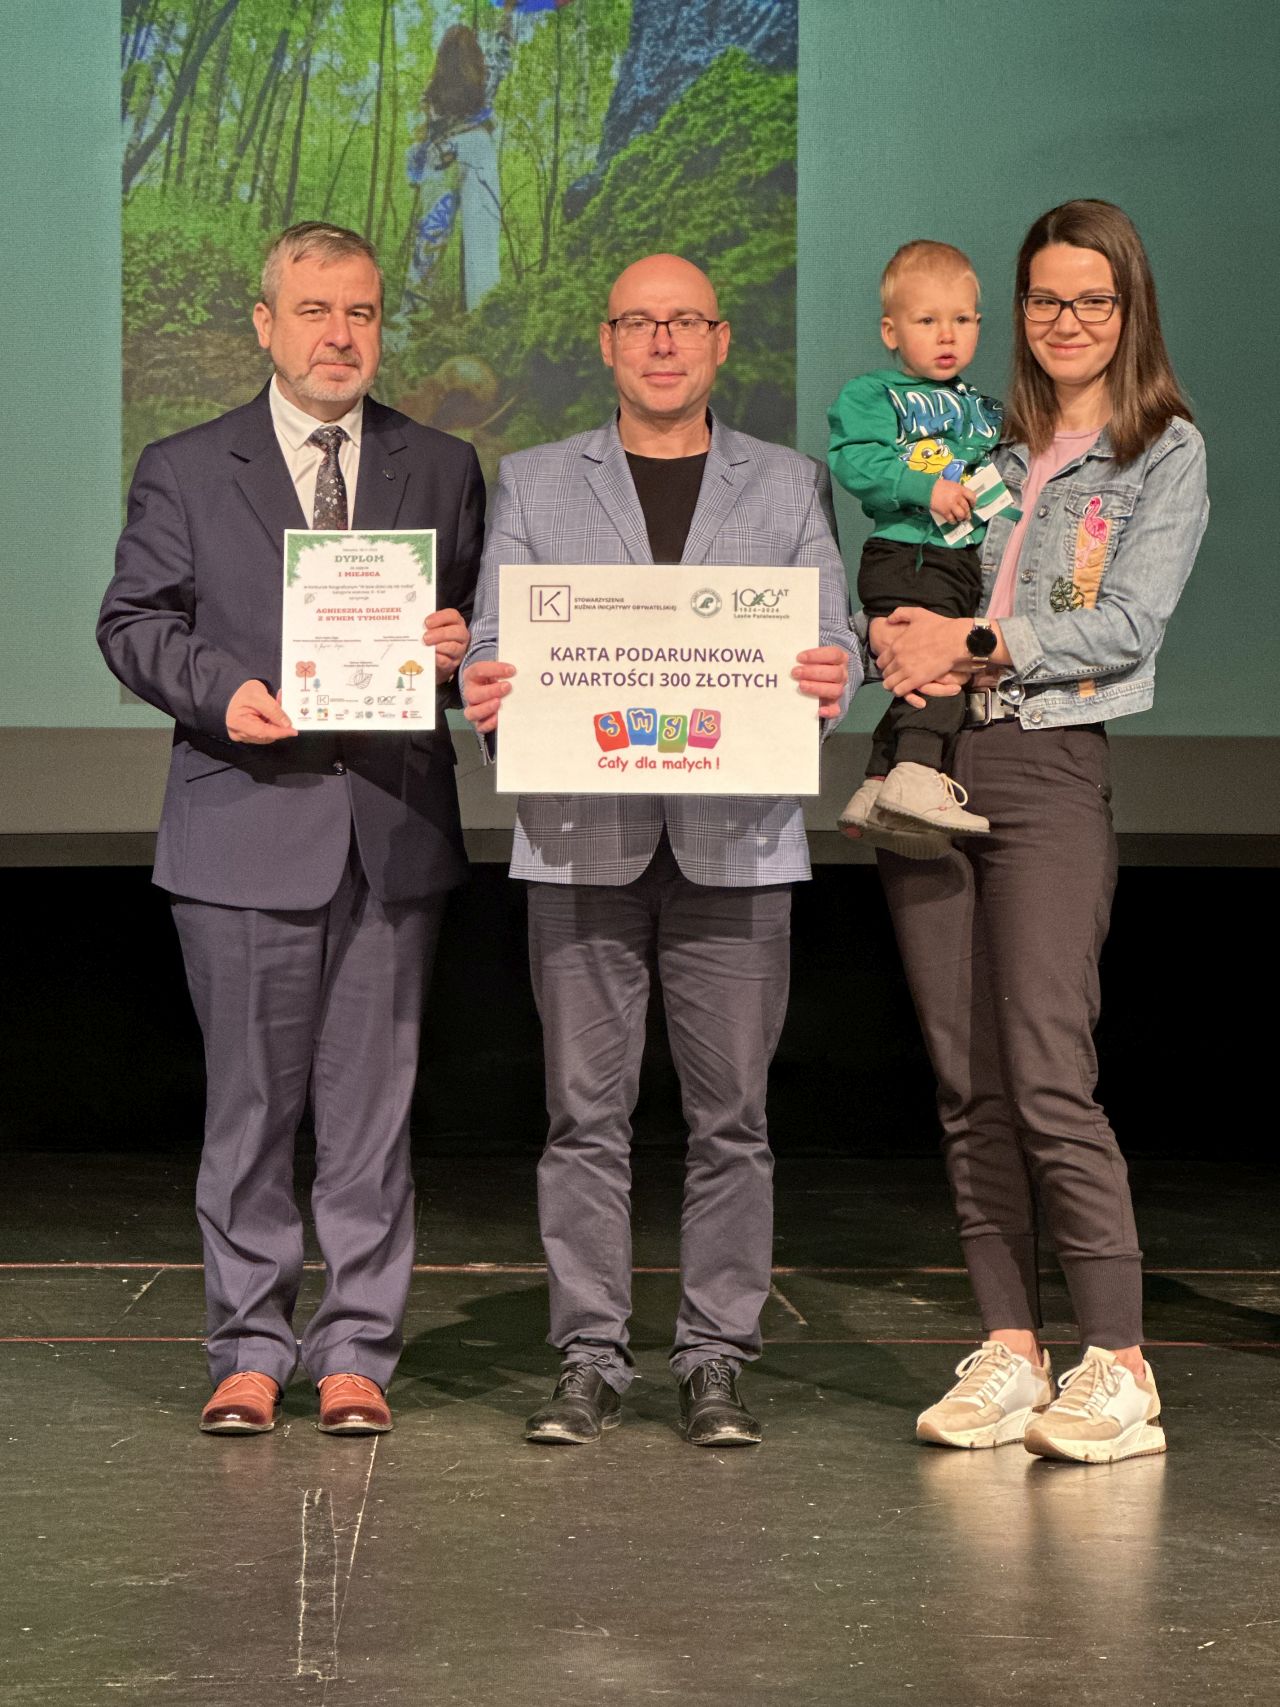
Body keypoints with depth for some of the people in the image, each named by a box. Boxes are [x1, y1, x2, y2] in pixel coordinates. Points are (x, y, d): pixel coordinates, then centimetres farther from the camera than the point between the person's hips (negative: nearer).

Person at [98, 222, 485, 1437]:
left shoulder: (442, 470, 13)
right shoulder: (185, 471, 8)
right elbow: (133, 625, 5)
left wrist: (459, 644, -7)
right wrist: (219, 689, -12)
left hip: (392, 827, 1)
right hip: (248, 823, -1)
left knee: (370, 1105, 3)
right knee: (250, 1105, 3)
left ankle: (355, 1351, 11)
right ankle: (250, 1349, 13)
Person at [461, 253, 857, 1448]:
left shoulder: (788, 486, 13)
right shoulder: (536, 484, 13)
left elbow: (832, 642, 7)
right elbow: (494, 644, 7)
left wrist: (828, 682, -17)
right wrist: (485, 691, -16)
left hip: (735, 840, 0)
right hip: (581, 836, 0)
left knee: (729, 1112, 0)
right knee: (586, 1111, 1)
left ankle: (716, 1361, 8)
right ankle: (589, 1360, 8)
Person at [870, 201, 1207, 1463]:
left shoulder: (1165, 453, 5)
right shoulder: (985, 441, 18)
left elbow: (1128, 625, -6)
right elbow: (916, 588, 17)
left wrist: (974, 643, -11)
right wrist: (897, 640, -5)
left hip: (1052, 765, -5)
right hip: (932, 760, 5)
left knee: (1048, 1078, -12)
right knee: (967, 1083, 3)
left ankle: (1118, 1369, -7)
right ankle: (1008, 1351, 9)